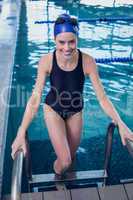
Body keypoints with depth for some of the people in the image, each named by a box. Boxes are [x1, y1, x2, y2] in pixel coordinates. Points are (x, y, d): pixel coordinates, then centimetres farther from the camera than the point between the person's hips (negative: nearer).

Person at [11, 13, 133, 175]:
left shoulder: (87, 61, -26)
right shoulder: (46, 61, -27)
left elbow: (102, 97, -21)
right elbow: (35, 98, -26)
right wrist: (21, 133, -32)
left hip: (75, 112, 2)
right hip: (53, 110, -1)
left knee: (71, 157, 18)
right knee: (64, 162, -8)